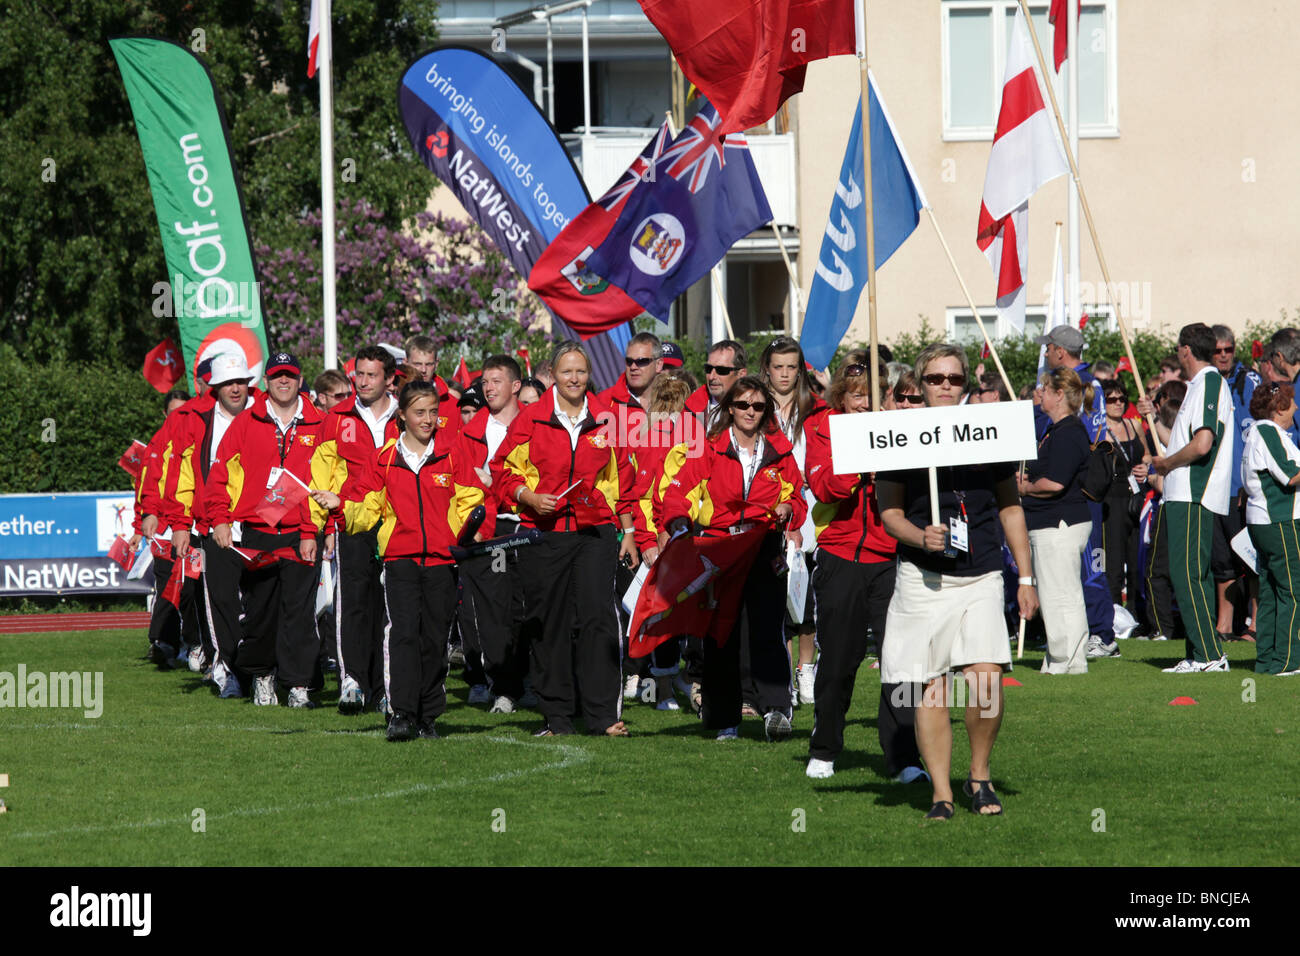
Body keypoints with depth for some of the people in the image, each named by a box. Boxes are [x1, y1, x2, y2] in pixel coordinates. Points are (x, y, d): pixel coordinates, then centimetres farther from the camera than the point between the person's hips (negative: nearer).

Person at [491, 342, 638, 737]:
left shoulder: (606, 420, 7)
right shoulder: (530, 420, 2)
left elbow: (622, 478, 15)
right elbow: (503, 470, 8)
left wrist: (627, 531, 13)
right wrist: (530, 497, -9)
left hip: (595, 533, 0)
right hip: (543, 534, 0)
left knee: (598, 617, -11)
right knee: (548, 625, 3)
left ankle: (604, 715, -9)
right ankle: (557, 716, 11)